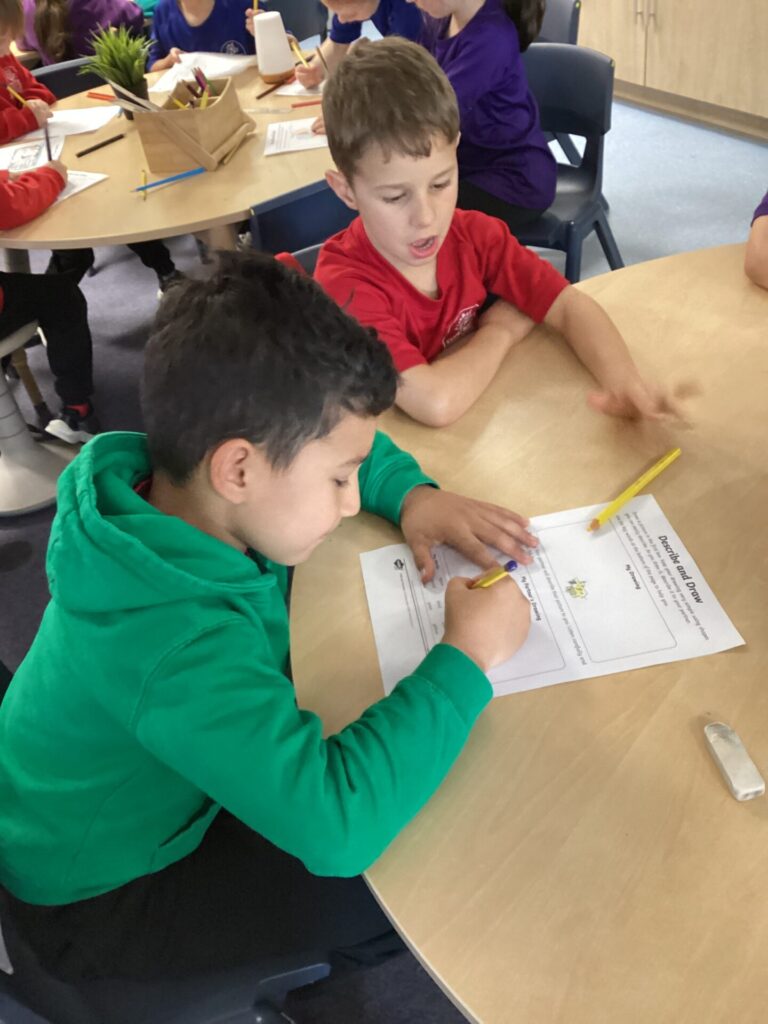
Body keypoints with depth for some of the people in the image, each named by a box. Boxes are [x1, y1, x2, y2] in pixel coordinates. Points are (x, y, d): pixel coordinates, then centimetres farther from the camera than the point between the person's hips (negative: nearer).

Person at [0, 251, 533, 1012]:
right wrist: (467, 657, -35)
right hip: (101, 898, -7)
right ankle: (376, 952, 25)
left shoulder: (170, 487, -17)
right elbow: (338, 824, -46)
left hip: (158, 776, 8)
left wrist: (411, 494, -16)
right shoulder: (176, 641, -43)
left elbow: (319, 435, 1)